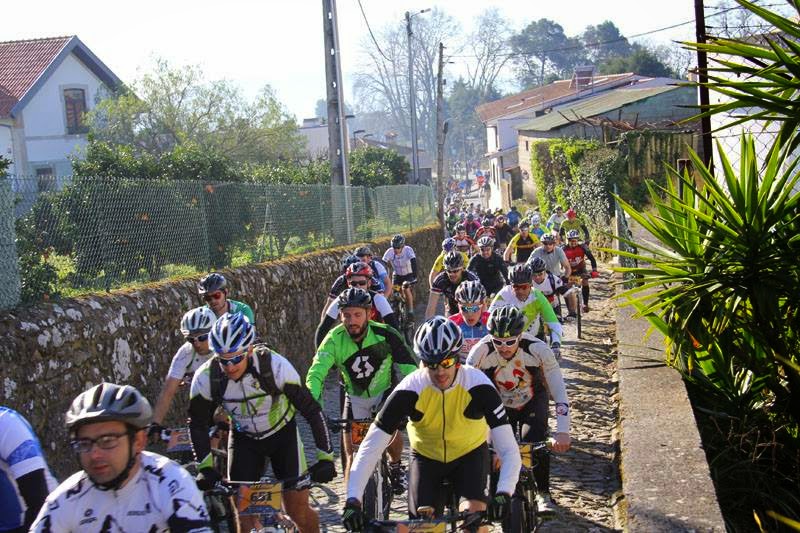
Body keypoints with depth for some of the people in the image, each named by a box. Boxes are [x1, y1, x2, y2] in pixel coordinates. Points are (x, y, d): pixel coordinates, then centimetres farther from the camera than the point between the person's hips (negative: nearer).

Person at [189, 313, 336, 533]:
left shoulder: (275, 366, -32)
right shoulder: (205, 378, -25)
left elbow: (312, 411, -25)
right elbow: (198, 425, -10)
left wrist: (325, 458, -26)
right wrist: (205, 468, -19)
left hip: (282, 433, -2)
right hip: (244, 438, 2)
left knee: (298, 510, -5)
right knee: (243, 511, -6)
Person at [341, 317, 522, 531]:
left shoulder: (478, 385, -30)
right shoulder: (410, 390, -28)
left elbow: (509, 450, -31)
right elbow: (370, 448, -28)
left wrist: (503, 494, -48)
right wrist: (353, 499, -38)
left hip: (470, 453, -1)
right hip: (426, 456, 1)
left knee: (474, 513, -23)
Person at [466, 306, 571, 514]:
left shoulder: (538, 350, -32)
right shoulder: (480, 352, -30)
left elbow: (559, 393, -30)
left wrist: (562, 432, -39)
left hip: (532, 401, -1)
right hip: (500, 405, 2)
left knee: (535, 442, -23)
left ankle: (543, 494, -1)